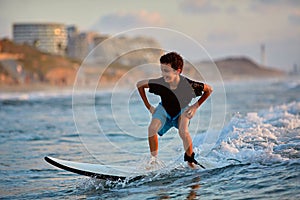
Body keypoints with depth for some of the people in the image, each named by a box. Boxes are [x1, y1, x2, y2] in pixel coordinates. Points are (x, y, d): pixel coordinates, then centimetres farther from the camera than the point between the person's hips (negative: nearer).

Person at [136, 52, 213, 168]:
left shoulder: (188, 85, -35)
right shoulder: (160, 83, -32)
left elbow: (209, 90, -18)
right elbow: (139, 84, -13)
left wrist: (195, 107, -17)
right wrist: (148, 106, -10)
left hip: (182, 110, -2)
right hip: (164, 109, 2)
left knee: (183, 132, -30)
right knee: (152, 128, -25)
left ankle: (190, 160, -8)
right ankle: (154, 159, -7)